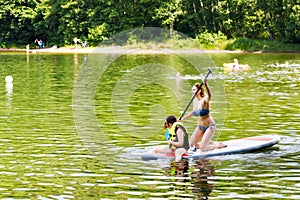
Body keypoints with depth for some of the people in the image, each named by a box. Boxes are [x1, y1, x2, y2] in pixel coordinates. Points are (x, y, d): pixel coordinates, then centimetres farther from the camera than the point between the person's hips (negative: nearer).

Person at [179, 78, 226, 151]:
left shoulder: (204, 100, -22)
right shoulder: (195, 100, 0)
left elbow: (209, 96, -47)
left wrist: (206, 84, -63)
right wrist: (182, 119, 20)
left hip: (209, 126, -8)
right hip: (200, 127, 8)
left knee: (202, 148, -14)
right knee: (190, 145, 7)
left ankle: (219, 145, 12)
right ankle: (209, 142, 26)